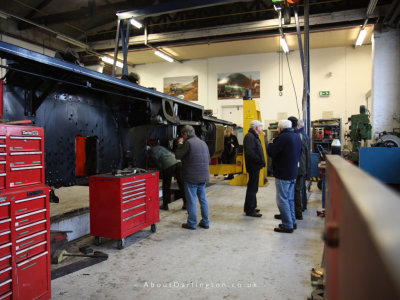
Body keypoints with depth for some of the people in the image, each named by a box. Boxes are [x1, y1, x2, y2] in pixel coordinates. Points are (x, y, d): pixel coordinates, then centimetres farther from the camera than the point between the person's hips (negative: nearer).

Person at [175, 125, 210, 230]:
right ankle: (205, 222, 20)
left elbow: (178, 155, -8)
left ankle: (192, 223, 10)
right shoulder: (203, 143, 13)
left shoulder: (188, 143, -11)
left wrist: (180, 144, 3)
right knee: (203, 199, 13)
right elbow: (208, 159, 17)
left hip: (191, 177, -7)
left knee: (191, 201, 2)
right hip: (203, 176, 7)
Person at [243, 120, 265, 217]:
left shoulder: (254, 136, 16)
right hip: (253, 166, -11)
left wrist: (261, 161, 8)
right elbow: (249, 152, -28)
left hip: (255, 166, 11)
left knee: (253, 187, 18)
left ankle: (250, 207, 30)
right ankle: (250, 210, 4)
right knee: (252, 188, -4)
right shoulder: (250, 137, -17)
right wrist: (260, 161, -20)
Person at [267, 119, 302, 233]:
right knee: (290, 199, 18)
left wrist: (270, 144, 2)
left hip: (283, 174, -9)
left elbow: (271, 152, -16)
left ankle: (287, 225, 2)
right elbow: (299, 154, 19)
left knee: (282, 200, -2)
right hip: (293, 173, 9)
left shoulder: (282, 137, -17)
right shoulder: (297, 137, 11)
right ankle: (292, 222, 25)